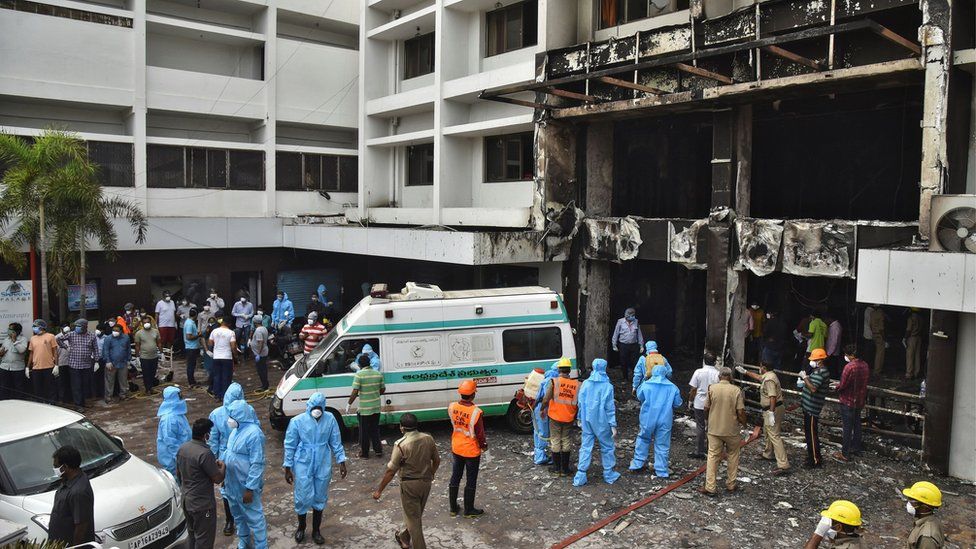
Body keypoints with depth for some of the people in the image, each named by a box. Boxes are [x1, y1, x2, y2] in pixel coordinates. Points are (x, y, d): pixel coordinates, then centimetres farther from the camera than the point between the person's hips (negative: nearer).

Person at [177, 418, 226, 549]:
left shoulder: (182, 448, -1)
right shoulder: (205, 453, -27)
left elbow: (178, 474, 12)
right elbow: (217, 479, -20)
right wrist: (222, 466, -1)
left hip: (185, 500, 8)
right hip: (202, 504, -8)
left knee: (192, 533, 23)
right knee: (204, 538, 6)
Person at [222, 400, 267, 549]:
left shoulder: (254, 433, -24)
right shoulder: (236, 430, 5)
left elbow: (257, 464, -24)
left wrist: (250, 488, -24)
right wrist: (224, 477, 18)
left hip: (246, 485, -9)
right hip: (232, 484, 9)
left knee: (254, 517, 4)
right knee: (238, 516, 23)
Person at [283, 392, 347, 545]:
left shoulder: (330, 419, -7)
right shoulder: (297, 421, -13)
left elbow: (336, 442, 2)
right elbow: (290, 445, -5)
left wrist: (341, 462, 0)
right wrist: (288, 468, -4)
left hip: (323, 466, 2)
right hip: (303, 466, -2)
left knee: (320, 498, 12)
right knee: (303, 497, 6)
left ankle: (316, 530, 30)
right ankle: (301, 527, 33)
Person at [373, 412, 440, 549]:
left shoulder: (400, 444, -21)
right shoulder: (428, 439, -5)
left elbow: (391, 471, -18)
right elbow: (437, 460, 7)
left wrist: (379, 490, -8)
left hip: (409, 484, -6)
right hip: (426, 482, 6)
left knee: (413, 519, 8)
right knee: (415, 514, 24)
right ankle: (404, 538, 45)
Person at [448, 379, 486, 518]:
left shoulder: (452, 407, -12)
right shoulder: (476, 412, -28)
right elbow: (480, 434, -17)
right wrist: (484, 445, 0)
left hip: (456, 449, 5)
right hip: (471, 451, -5)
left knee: (455, 478, 19)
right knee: (471, 481, 12)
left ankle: (453, 508, 31)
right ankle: (469, 510, 24)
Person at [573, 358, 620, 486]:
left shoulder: (585, 384, -1)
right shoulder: (607, 386, -11)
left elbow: (581, 403, 6)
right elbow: (610, 407, -10)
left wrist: (581, 419, 17)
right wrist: (613, 425, -6)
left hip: (587, 421, 3)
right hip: (601, 422, -3)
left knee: (585, 447, 7)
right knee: (607, 447, 13)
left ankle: (580, 477, 4)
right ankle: (609, 474, 23)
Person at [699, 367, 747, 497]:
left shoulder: (712, 388, -7)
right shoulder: (736, 390, -10)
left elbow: (706, 409, -2)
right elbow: (740, 412, -12)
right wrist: (743, 422, 8)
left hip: (714, 429, 0)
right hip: (731, 430, 0)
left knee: (712, 456, 5)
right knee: (733, 456, 19)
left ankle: (710, 487, 4)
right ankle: (731, 484, 27)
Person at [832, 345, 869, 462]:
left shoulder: (850, 367, -25)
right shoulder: (865, 365, 1)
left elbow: (842, 385, -22)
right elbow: (863, 382, 12)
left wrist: (835, 387, 1)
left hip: (848, 402, -8)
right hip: (860, 401, 8)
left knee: (847, 428, 1)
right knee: (857, 424, 21)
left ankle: (845, 454, 9)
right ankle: (856, 448, 34)